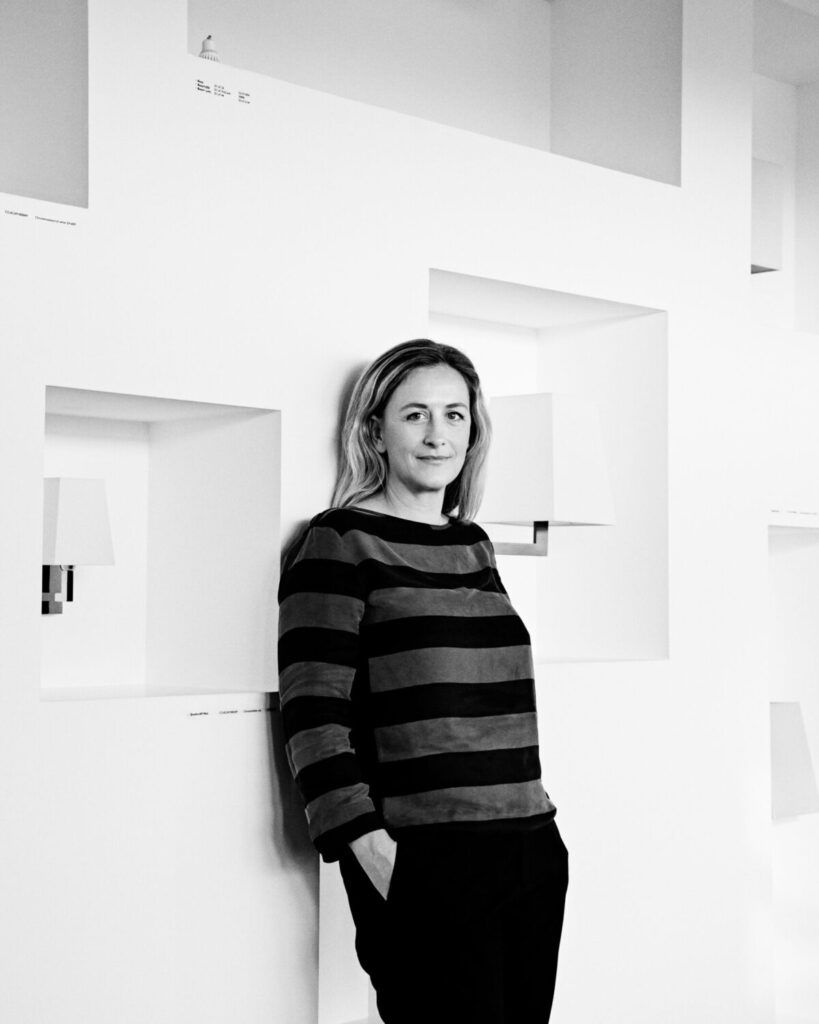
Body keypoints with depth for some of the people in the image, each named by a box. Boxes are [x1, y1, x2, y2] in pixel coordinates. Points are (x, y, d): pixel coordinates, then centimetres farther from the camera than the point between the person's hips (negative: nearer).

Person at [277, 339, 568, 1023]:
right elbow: (313, 715, -10)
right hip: (424, 865, -6)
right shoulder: (342, 543, -4)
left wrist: (537, 805, 17)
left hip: (534, 855, 6)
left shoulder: (475, 546, 16)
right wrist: (370, 847, -16)